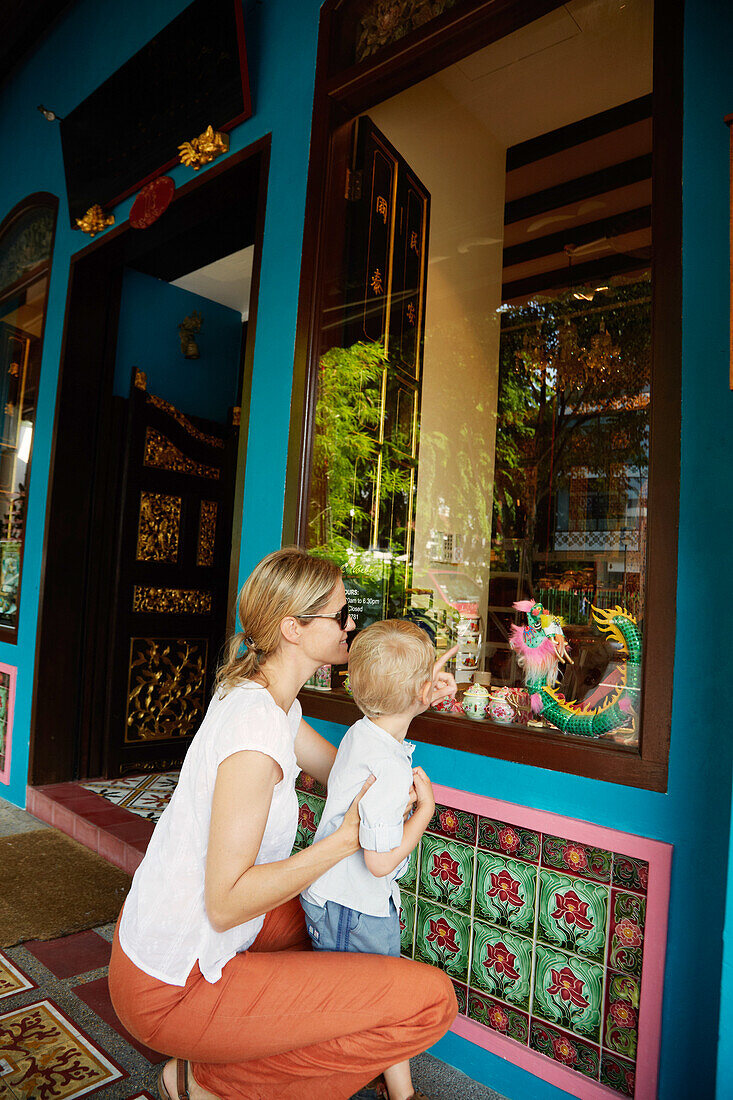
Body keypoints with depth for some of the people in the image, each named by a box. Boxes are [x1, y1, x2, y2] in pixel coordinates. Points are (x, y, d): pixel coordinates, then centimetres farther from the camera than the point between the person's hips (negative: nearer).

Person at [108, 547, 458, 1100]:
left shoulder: (268, 699, 3)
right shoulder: (256, 725, -27)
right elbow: (226, 903, -26)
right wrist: (351, 835, -23)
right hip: (173, 989, -9)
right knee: (431, 999, -14)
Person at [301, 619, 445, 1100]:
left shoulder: (358, 732, -5)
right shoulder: (390, 770, -32)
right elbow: (381, 860, -28)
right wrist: (425, 808, -19)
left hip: (331, 894, 9)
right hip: (355, 908, -9)